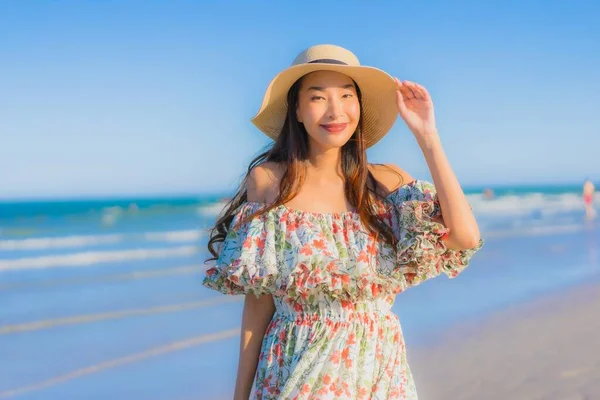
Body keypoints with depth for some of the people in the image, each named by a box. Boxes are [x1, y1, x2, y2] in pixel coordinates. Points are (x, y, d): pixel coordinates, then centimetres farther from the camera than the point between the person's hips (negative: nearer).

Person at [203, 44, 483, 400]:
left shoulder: (388, 181, -3)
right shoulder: (267, 180, -7)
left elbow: (465, 238, -17)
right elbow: (259, 299, -4)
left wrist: (427, 136, -14)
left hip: (382, 371, 3)